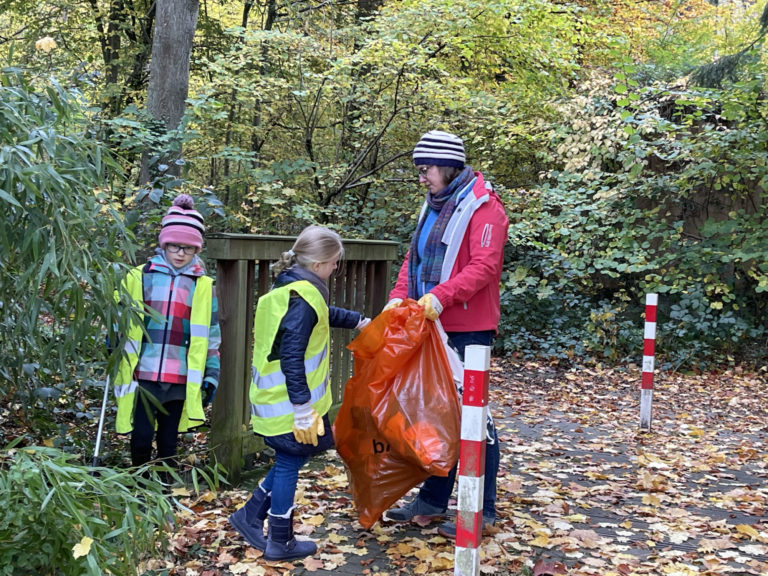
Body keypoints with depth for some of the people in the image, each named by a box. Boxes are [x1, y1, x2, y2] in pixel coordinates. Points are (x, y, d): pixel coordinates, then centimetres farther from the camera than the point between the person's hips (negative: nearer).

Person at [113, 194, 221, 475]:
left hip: (181, 379, 1)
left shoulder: (204, 286, 7)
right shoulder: (139, 277, 3)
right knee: (141, 438, -2)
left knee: (168, 443, 9)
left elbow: (211, 337, 9)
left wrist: (211, 377, 7)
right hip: (143, 375, -1)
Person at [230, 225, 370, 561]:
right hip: (290, 403, -9)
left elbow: (324, 315, 30)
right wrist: (302, 409, -24)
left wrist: (359, 321, 39)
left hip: (274, 398, 9)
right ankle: (280, 543, 17)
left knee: (288, 461, 21)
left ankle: (251, 517, 28)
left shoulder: (289, 287, 11)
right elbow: (292, 359, -26)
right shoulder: (302, 299, -21)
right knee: (289, 464, 4)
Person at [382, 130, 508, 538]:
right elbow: (415, 258, 15)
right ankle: (432, 500, 27)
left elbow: (484, 266, -20)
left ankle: (482, 510, 11)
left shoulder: (482, 207, -10)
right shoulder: (435, 207, 16)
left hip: (469, 328, -9)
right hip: (433, 325, 9)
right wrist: (399, 296, -1)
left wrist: (441, 296, -29)